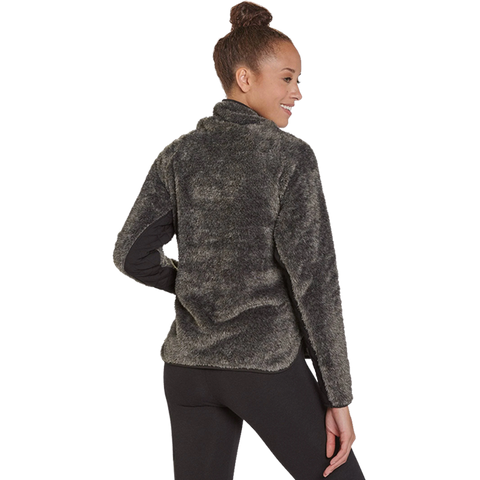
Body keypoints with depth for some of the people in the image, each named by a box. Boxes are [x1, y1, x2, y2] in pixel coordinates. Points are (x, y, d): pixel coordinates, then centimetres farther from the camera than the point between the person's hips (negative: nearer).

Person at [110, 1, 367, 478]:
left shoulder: (177, 155, 4)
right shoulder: (291, 156, -8)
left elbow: (131, 256, 2)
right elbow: (314, 279, -12)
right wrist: (339, 397, -9)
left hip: (189, 364, 5)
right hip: (269, 362, -5)